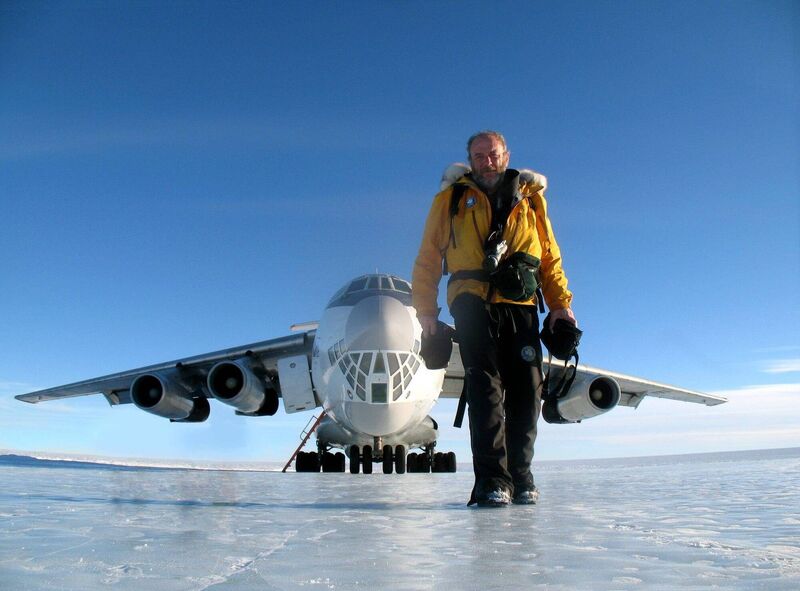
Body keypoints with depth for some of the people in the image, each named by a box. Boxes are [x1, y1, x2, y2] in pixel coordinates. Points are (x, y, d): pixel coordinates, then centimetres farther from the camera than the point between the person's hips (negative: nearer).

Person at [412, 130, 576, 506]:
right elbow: (428, 258, 12)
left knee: (526, 391, 0)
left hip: (521, 306, 2)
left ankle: (520, 476, 13)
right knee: (485, 387, -10)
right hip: (474, 302, -2)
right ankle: (491, 481, -8)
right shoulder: (451, 200, 16)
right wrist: (425, 308, 3)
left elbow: (550, 256, 19)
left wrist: (560, 303, 6)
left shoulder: (530, 198, 22)